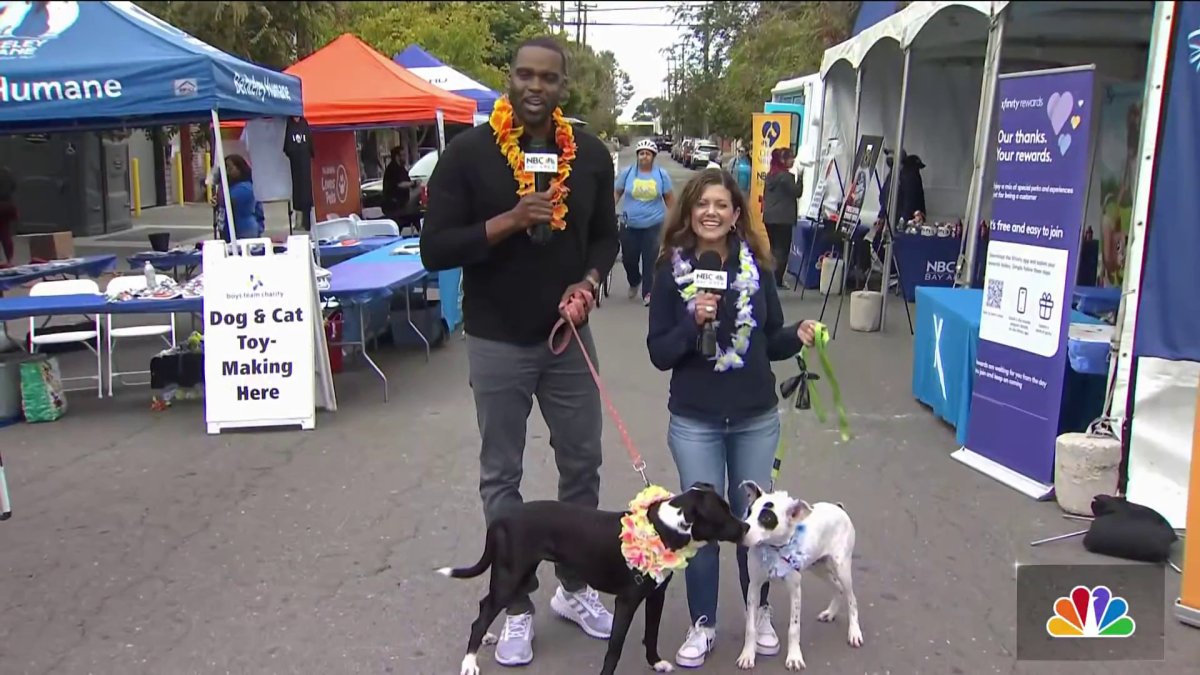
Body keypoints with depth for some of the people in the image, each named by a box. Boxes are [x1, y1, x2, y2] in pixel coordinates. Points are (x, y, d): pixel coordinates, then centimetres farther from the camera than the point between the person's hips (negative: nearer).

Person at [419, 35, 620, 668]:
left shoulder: (590, 153, 1)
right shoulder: (469, 152, -10)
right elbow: (435, 248, -13)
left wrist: (588, 283, -8)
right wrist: (509, 221, -24)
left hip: (568, 338, 4)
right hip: (497, 344, -3)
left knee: (582, 465, 13)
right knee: (500, 476, 7)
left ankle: (574, 587, 34)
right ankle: (517, 605, 24)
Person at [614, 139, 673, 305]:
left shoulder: (661, 174, -1)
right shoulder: (628, 172, -1)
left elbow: (668, 198, 7)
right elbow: (616, 192, 5)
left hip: (653, 225, -1)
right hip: (630, 225, 1)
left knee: (650, 260, 0)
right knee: (628, 258, 8)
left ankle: (648, 292, 11)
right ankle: (634, 282, 37)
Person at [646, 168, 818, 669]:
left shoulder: (756, 266, -2)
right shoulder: (672, 271, -7)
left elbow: (771, 343, 5)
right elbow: (659, 354, -8)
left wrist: (798, 336, -14)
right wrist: (693, 323, -24)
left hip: (757, 419, 2)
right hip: (695, 422, -1)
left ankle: (759, 611, 37)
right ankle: (702, 624, 27)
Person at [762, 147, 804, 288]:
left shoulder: (770, 174, 12)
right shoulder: (786, 175, -12)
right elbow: (797, 192, -10)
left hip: (769, 217, 8)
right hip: (783, 218, -8)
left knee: (774, 249, 14)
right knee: (783, 250, -3)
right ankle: (777, 280, -7)